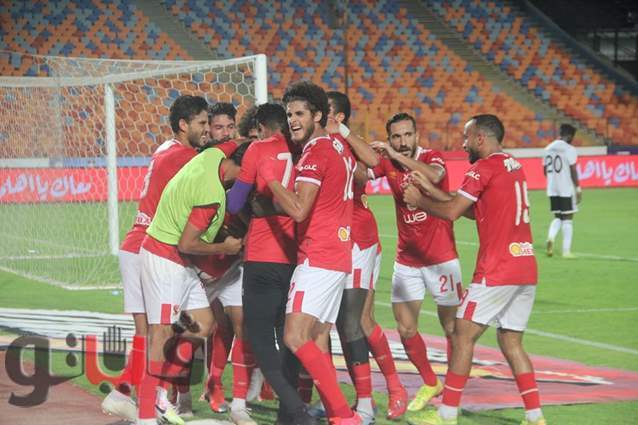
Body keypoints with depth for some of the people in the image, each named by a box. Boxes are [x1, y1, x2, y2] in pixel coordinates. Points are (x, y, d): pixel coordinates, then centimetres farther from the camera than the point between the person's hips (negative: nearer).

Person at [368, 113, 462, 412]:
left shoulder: (432, 158, -11)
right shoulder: (387, 164, 2)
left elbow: (434, 176, -34)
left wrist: (397, 156, -37)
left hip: (440, 258, -5)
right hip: (406, 260, 5)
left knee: (452, 327, 2)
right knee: (405, 328, 4)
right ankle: (430, 384, 23)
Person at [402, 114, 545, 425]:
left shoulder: (484, 167, -9)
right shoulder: (514, 166, 17)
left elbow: (451, 212, -10)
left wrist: (418, 200, 6)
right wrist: (431, 190, 21)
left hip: (496, 271, -8)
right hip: (526, 269, 8)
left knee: (463, 335, -1)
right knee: (511, 343, 13)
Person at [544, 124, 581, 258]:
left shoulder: (548, 148, 9)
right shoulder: (569, 149, -10)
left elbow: (545, 170, 13)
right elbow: (573, 170, -13)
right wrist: (578, 188, -5)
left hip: (552, 189, 6)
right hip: (567, 188, -5)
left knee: (558, 217, 16)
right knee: (567, 218, 3)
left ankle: (551, 237, -12)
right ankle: (566, 251, 3)